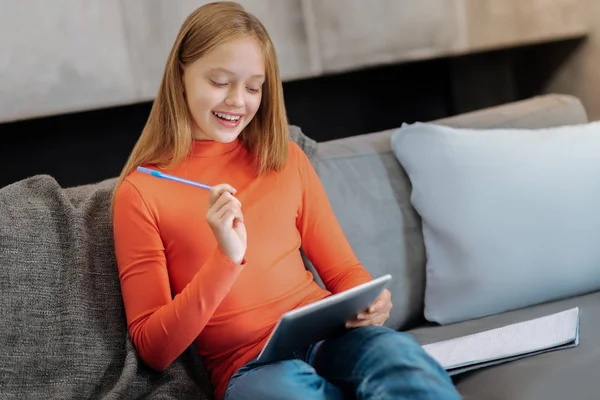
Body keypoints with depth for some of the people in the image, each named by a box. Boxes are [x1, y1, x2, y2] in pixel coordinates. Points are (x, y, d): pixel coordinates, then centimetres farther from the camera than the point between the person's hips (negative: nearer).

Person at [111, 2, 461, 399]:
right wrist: (226, 258, -16)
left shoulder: (286, 159, 13)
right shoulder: (140, 192, 2)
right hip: (248, 366, -2)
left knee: (396, 352, -33)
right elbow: (153, 348, -2)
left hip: (327, 337, 2)